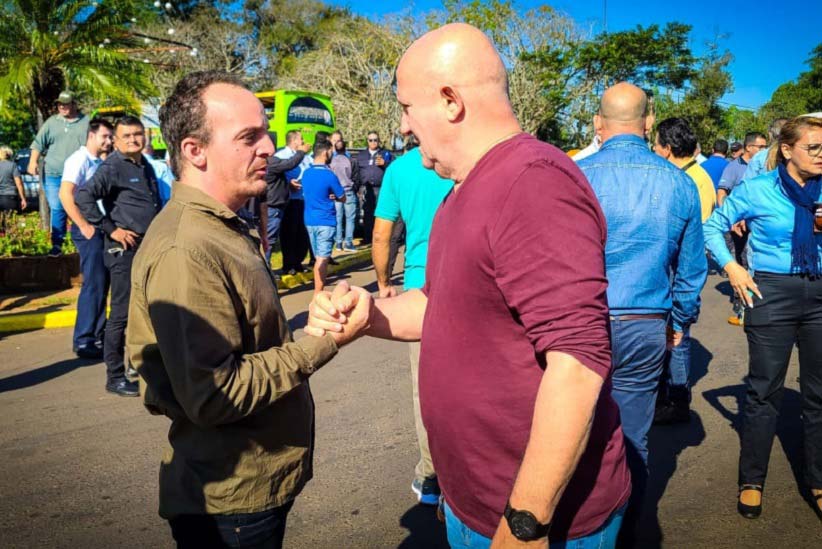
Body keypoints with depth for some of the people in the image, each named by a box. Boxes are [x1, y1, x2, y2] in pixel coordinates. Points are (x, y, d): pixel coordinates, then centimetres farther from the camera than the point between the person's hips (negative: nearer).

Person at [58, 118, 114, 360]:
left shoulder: (99, 163, 15)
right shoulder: (80, 160, -9)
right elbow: (65, 194, -20)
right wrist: (84, 226, -19)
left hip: (103, 227, 8)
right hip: (89, 229, -8)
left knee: (102, 282, 14)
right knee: (94, 284, -7)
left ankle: (99, 333, 25)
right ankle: (83, 341, 0)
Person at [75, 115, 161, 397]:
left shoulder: (146, 166, 16)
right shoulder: (112, 167, -8)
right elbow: (83, 197, -19)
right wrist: (110, 229, -18)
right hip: (124, 248, -8)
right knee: (122, 313, -4)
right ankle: (115, 376, 5)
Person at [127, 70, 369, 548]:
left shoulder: (224, 228, 8)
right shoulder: (185, 251, -25)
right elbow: (213, 397, -27)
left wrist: (315, 326, 6)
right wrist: (324, 343, -23)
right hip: (230, 502, -9)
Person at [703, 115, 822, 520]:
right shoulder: (757, 190, -5)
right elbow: (712, 227, 2)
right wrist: (731, 267, -8)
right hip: (772, 294, -4)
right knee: (764, 391, 3)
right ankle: (751, 481, 17)